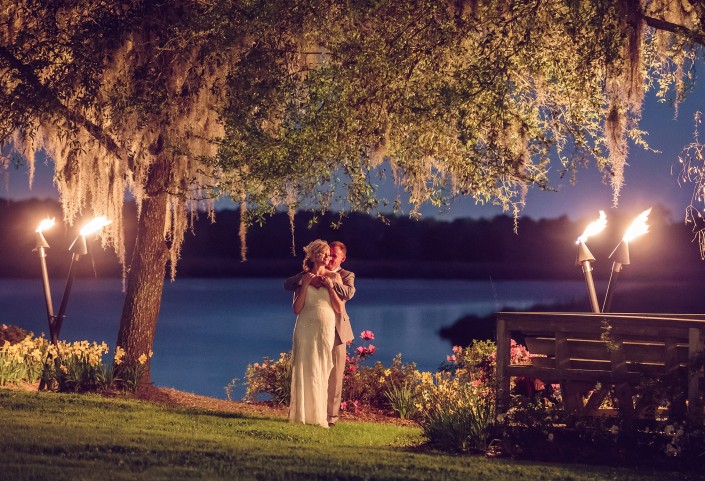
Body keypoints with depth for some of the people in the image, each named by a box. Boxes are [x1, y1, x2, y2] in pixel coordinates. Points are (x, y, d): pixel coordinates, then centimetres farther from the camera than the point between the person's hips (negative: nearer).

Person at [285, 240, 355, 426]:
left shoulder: (346, 276, 7)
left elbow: (349, 293, -17)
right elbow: (288, 284, -1)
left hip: (336, 330, -2)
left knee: (334, 375, 0)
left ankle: (331, 415, 6)